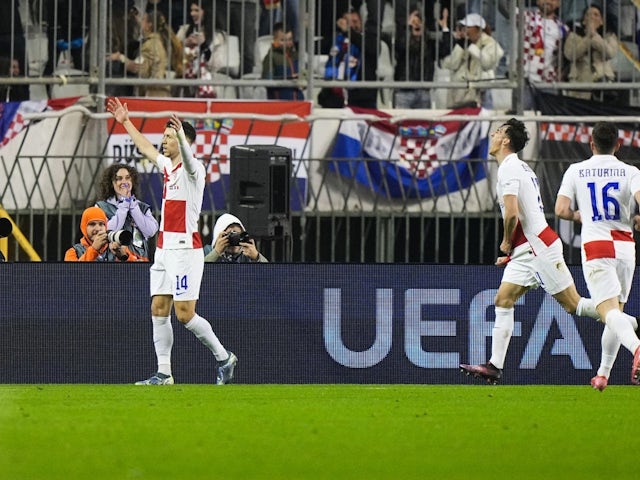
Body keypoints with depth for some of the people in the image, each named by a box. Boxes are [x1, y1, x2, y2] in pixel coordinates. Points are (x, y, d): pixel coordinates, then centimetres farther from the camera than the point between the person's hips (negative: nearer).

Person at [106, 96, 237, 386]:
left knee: (184, 314, -10)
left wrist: (181, 133, -54)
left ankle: (224, 359, 6)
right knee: (159, 310, 4)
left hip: (185, 250, -9)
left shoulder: (193, 169, -11)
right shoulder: (167, 166, 14)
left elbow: (187, 157, -35)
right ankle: (163, 373, 7)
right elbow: (146, 148, 32)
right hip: (164, 250, 9)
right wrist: (125, 121, 38)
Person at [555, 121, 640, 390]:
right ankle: (603, 373, 21)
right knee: (616, 310, 17)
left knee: (609, 312, -14)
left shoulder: (576, 171, 4)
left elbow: (561, 210, -2)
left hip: (595, 245, -2)